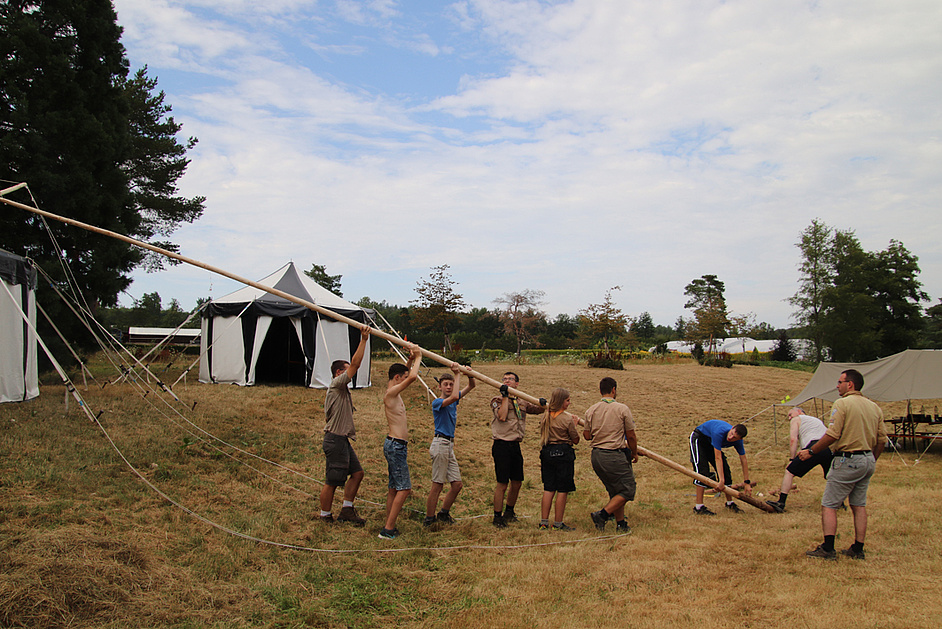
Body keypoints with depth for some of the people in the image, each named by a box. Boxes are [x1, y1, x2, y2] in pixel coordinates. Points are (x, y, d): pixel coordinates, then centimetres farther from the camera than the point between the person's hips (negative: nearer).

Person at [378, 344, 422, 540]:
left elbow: (408, 375, 33)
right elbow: (412, 377, -27)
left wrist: (411, 360, 16)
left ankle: (388, 526, 17)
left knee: (395, 487, 12)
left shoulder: (395, 393, 14)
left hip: (396, 445, 10)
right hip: (396, 445, -10)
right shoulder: (391, 393, -14)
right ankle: (388, 529, -9)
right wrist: (418, 357, -11)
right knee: (404, 488, -10)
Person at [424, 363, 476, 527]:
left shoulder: (453, 401, 13)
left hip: (449, 446, 8)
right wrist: (457, 374, -23)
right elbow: (454, 397, -30)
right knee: (437, 485, -6)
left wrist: (469, 374, -2)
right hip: (440, 444, -8)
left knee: (457, 484, 8)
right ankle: (429, 519, 3)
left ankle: (444, 513, 23)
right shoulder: (437, 402, -10)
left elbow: (471, 386, 20)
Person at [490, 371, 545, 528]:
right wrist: (505, 396, -15)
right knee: (502, 484, -4)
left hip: (516, 446, 6)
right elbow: (502, 416, -18)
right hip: (502, 445, -6)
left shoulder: (522, 402, 14)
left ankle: (509, 511, 33)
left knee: (517, 482, 13)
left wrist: (542, 404, -2)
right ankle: (498, 516, 9)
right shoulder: (497, 400, -2)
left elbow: (538, 410, 21)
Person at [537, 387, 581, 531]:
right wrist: (575, 424, 10)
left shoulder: (545, 416, 6)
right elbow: (576, 440, -4)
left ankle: (544, 522, 11)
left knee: (548, 488, 11)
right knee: (563, 490, 1)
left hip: (547, 452, 6)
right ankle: (558, 523, 4)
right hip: (563, 453, -6)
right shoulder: (567, 418, -12)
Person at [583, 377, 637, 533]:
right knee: (627, 490, 4)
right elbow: (631, 436, -4)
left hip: (596, 455, 6)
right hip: (615, 456, -6)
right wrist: (634, 453, 13)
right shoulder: (622, 409, -8)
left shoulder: (591, 410, 3)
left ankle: (621, 524, 20)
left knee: (615, 491, 18)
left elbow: (587, 436, 7)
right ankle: (602, 514, -9)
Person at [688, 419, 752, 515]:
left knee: (725, 471, 1)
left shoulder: (738, 441, -20)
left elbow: (744, 460, -11)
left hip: (711, 443, 7)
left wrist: (747, 483, -14)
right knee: (702, 471, -20)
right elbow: (718, 458, -41)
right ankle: (699, 507, -20)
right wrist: (721, 481, -42)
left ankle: (729, 503, 15)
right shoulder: (719, 432, -41)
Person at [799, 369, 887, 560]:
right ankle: (858, 549, 16)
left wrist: (811, 451, -10)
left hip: (847, 461, -8)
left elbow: (832, 435, -19)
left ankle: (828, 549, -7)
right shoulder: (874, 406, 10)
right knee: (859, 505, 14)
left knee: (829, 505, -2)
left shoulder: (842, 404, -12)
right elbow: (881, 439, 12)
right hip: (868, 460, 8)